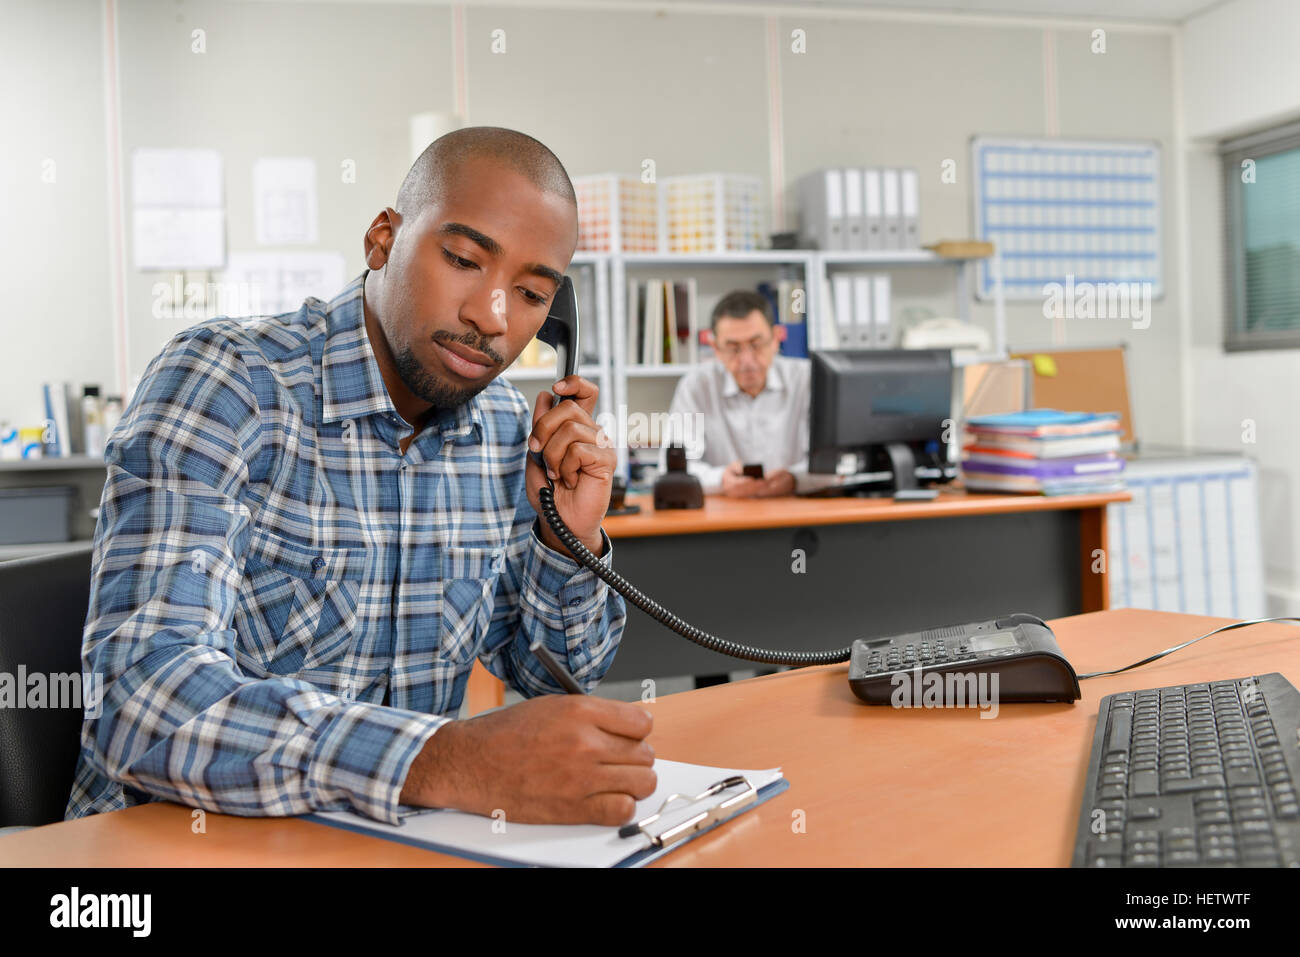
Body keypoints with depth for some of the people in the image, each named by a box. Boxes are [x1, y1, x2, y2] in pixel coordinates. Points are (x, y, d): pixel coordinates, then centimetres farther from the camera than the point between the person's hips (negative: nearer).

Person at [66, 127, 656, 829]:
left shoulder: (510, 430, 2)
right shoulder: (224, 382, -15)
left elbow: (555, 681, 11)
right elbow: (142, 697, -28)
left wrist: (568, 539, -7)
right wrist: (445, 761, -39)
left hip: (399, 835, 3)